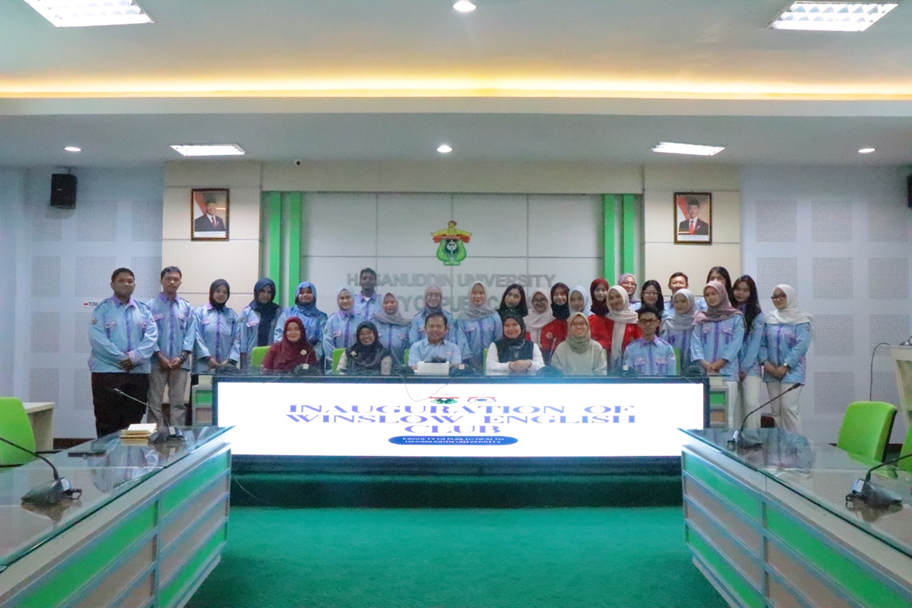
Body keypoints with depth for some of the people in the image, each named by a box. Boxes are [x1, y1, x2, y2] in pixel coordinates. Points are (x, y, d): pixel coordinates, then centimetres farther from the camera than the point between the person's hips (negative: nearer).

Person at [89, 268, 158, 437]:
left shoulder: (143, 310, 12)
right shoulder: (102, 309, 2)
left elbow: (152, 336, 1)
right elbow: (97, 338, -10)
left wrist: (135, 357, -14)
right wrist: (122, 358, -15)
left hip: (138, 372, 3)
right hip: (107, 371, -3)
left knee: (134, 422, 9)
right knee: (108, 423, 0)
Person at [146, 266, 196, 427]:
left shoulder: (187, 307, 10)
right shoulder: (150, 306, 3)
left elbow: (190, 333, 5)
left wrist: (181, 356, -8)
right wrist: (160, 356, -11)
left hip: (180, 363, 2)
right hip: (157, 362, -2)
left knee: (178, 403, 5)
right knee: (155, 403, 3)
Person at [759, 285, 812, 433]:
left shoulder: (801, 319, -4)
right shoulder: (769, 319, 10)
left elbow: (801, 346, -13)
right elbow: (762, 343, 7)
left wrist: (785, 367, -17)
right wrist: (765, 363, -8)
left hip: (792, 371, -5)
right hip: (772, 371, 5)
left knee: (788, 407, -11)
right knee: (776, 409, 7)